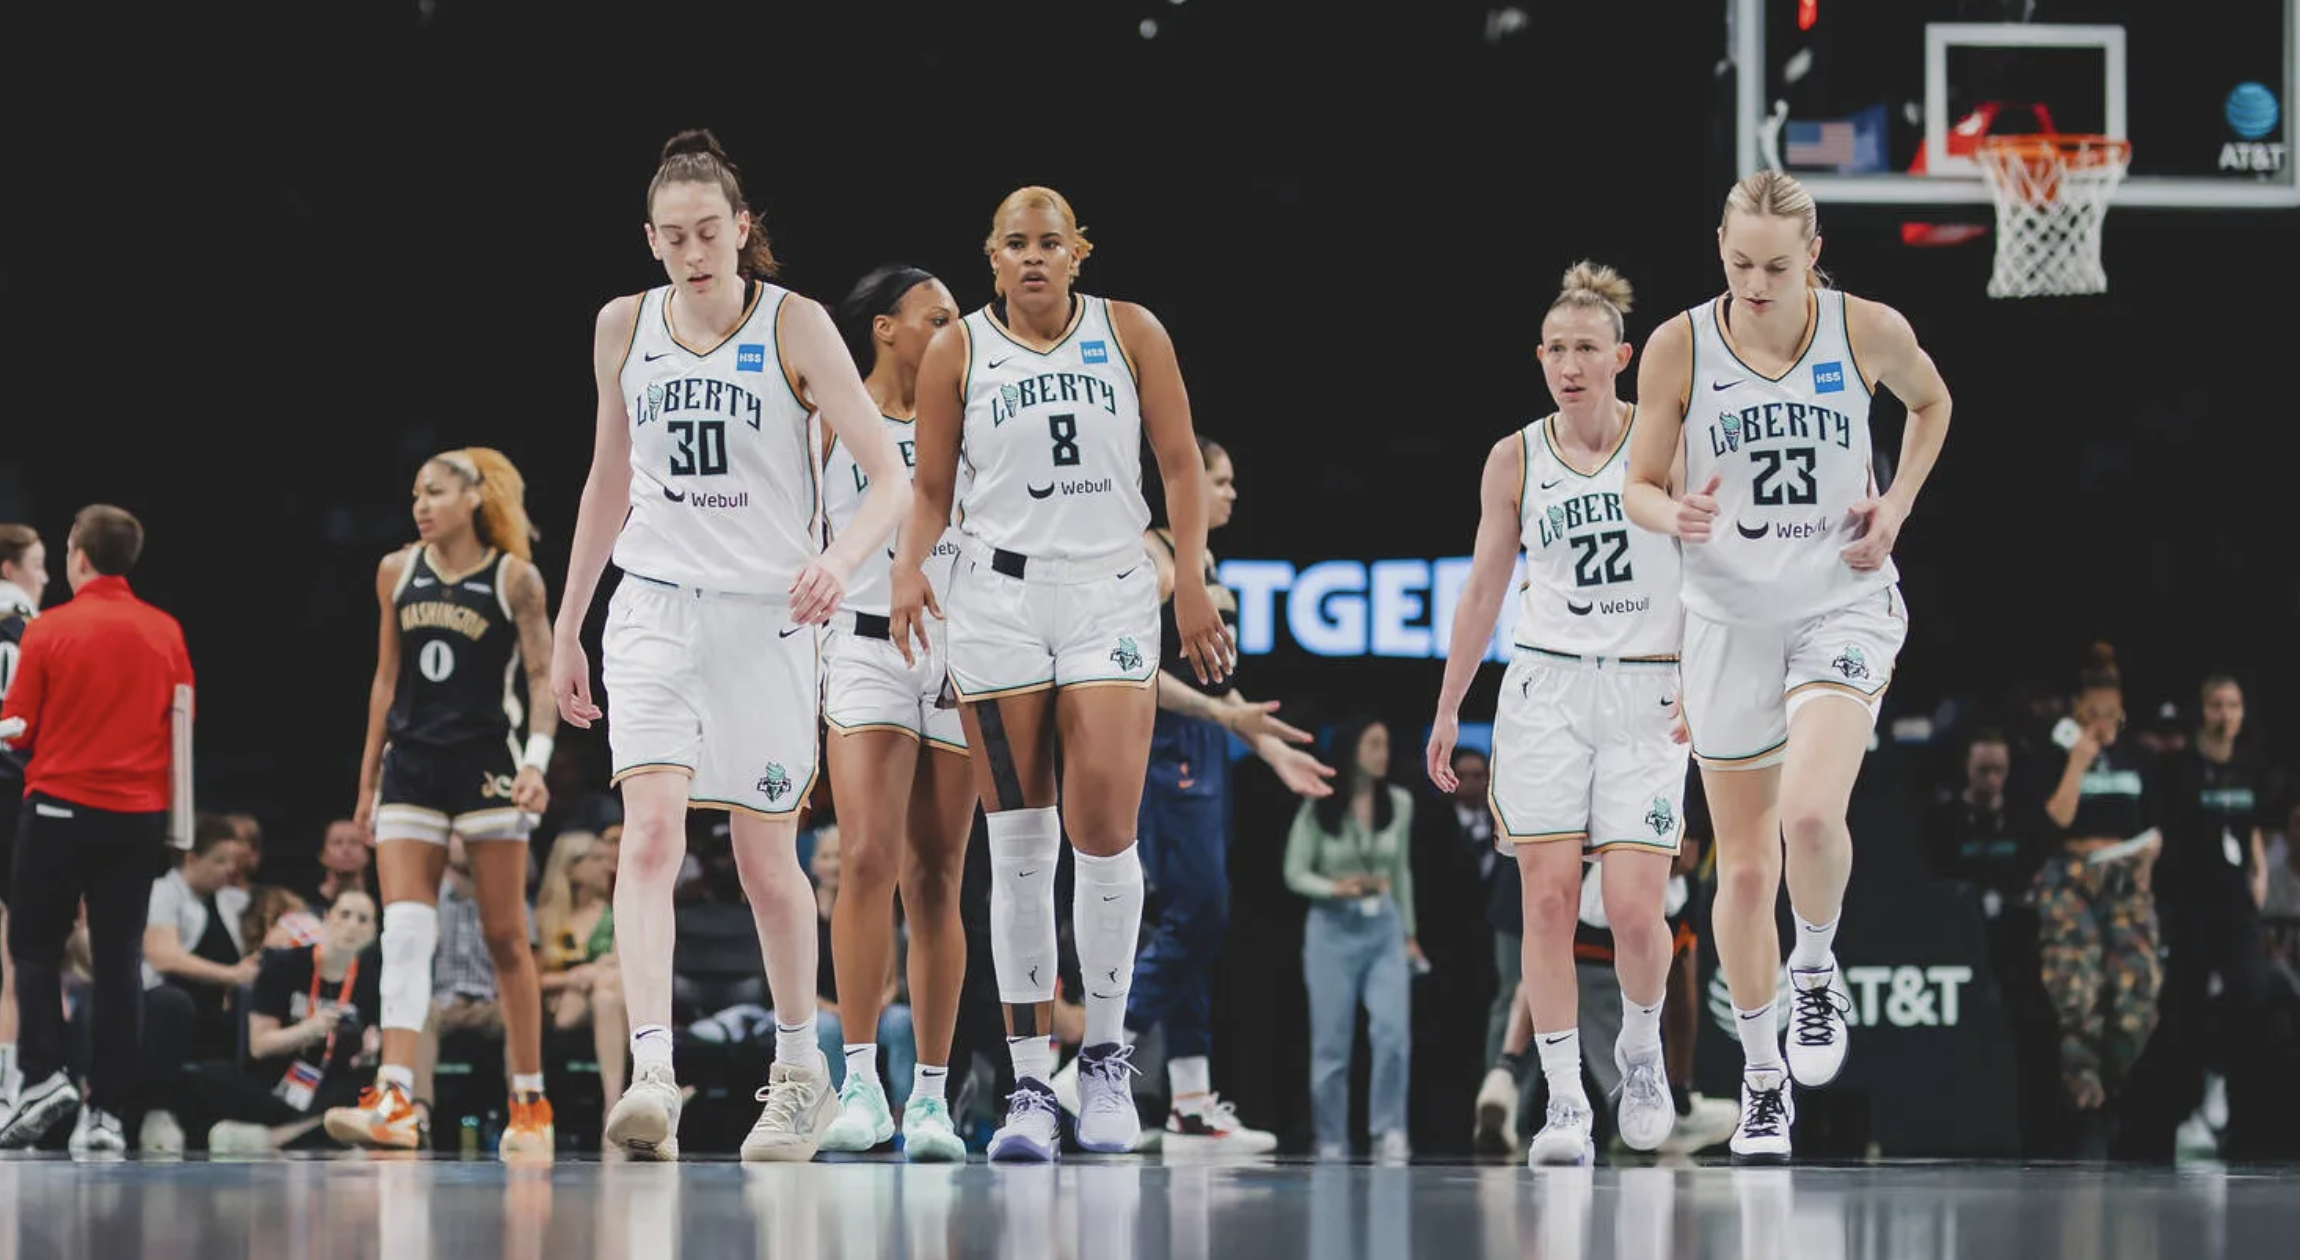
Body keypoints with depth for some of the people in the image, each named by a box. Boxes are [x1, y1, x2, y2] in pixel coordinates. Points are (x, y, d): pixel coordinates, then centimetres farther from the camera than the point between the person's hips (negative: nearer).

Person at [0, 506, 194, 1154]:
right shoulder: (166, 632, 2)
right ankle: (107, 1108, 1)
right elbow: (183, 723, 7)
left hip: (62, 804, -3)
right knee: (119, 960, 5)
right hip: (138, 814, 3)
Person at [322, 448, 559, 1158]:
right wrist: (367, 781, 14)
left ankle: (530, 1105, 9)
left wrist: (537, 760, -18)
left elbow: (543, 677, -3)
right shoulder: (398, 572, 9)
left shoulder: (515, 578, -3)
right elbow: (387, 680, 15)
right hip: (411, 766, 4)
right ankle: (395, 1103, -19)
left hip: (487, 765, -3)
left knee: (504, 936, 1)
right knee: (404, 931, -10)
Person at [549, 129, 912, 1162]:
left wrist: (842, 557, -31)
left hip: (766, 614, -2)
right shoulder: (624, 328, 4)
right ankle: (651, 1077, -28)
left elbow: (890, 476, -11)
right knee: (650, 834, -17)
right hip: (654, 610, 2)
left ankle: (800, 1068, 28)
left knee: (765, 858, 7)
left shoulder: (794, 326, -7)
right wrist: (568, 629, 19)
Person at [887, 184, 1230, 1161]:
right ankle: (1030, 1085, 4)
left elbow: (1180, 465, 8)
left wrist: (1192, 585, -1)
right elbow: (931, 487, 8)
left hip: (1110, 592, 0)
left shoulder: (1131, 333, 5)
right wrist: (910, 568, -11)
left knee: (1104, 830, -11)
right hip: (998, 595, 0)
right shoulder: (956, 351, 4)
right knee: (1018, 846, -1)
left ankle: (1107, 1054, 8)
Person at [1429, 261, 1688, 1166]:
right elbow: (1483, 592, 14)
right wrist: (1448, 708, 14)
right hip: (1545, 690, 2)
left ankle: (1641, 1049, 20)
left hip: (1646, 695, -2)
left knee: (1635, 910, -9)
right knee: (1548, 897, -8)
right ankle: (1565, 1102, -3)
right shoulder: (1515, 460, 6)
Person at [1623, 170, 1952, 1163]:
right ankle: (1762, 1077, 23)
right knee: (1744, 868, 6)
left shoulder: (1867, 331, -7)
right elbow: (1639, 486, 2)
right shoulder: (1679, 347, -7)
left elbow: (1929, 402, 15)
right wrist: (1676, 515, -21)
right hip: (1730, 616, 1)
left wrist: (1896, 507, 1)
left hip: (1844, 604, -1)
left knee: (1809, 813, -26)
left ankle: (1816, 970, 4)